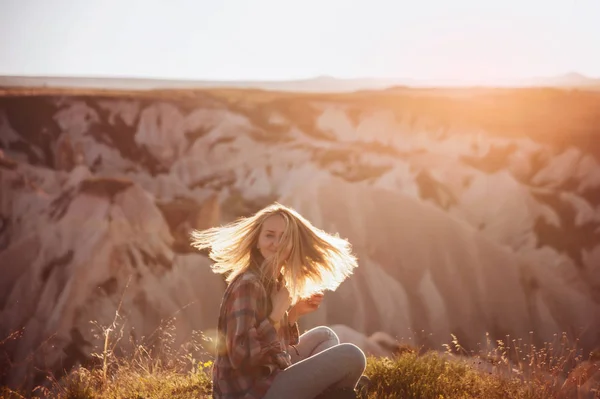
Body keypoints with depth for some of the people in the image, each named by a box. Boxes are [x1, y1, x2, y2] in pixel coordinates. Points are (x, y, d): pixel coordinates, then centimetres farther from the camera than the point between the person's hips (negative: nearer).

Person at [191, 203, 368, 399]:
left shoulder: (275, 282, 8)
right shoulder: (248, 285, -20)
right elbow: (241, 356, -29)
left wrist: (293, 314, 3)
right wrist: (277, 315, -22)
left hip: (269, 380, 10)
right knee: (351, 356, -11)